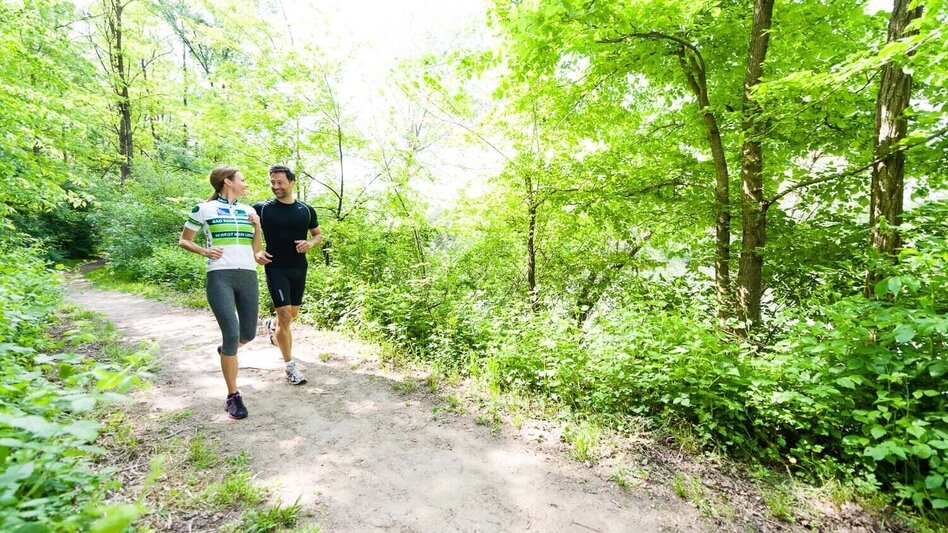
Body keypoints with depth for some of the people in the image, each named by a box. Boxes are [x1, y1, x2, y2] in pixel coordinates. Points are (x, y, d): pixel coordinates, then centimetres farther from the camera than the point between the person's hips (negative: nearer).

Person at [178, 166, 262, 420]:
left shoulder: (248, 210, 16)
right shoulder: (203, 209, 3)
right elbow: (183, 240, 11)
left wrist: (257, 226, 2)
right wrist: (204, 251, -8)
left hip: (248, 276, 5)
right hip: (220, 277, -5)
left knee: (249, 333, 10)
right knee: (231, 334, -12)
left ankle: (226, 350, 47)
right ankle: (233, 396, 2)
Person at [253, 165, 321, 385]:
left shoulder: (306, 210, 2)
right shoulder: (262, 208, -5)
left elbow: (317, 234, 14)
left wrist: (309, 244, -8)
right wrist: (256, 252, -13)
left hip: (299, 268, 4)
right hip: (275, 267, -4)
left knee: (293, 314, 18)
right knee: (285, 317, -10)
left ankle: (272, 325, 54)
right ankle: (290, 367, 2)